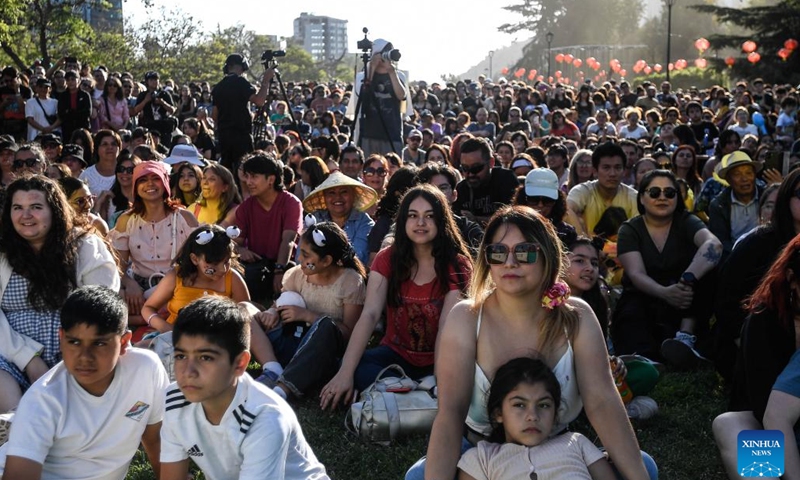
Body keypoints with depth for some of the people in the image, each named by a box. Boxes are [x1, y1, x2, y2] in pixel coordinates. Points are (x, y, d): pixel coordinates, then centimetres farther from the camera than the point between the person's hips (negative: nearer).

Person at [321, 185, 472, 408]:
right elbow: (370, 314, -15)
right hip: (396, 354, 2)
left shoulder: (457, 265, -9)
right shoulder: (387, 258, -3)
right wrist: (345, 372, -28)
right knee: (358, 370, -29)